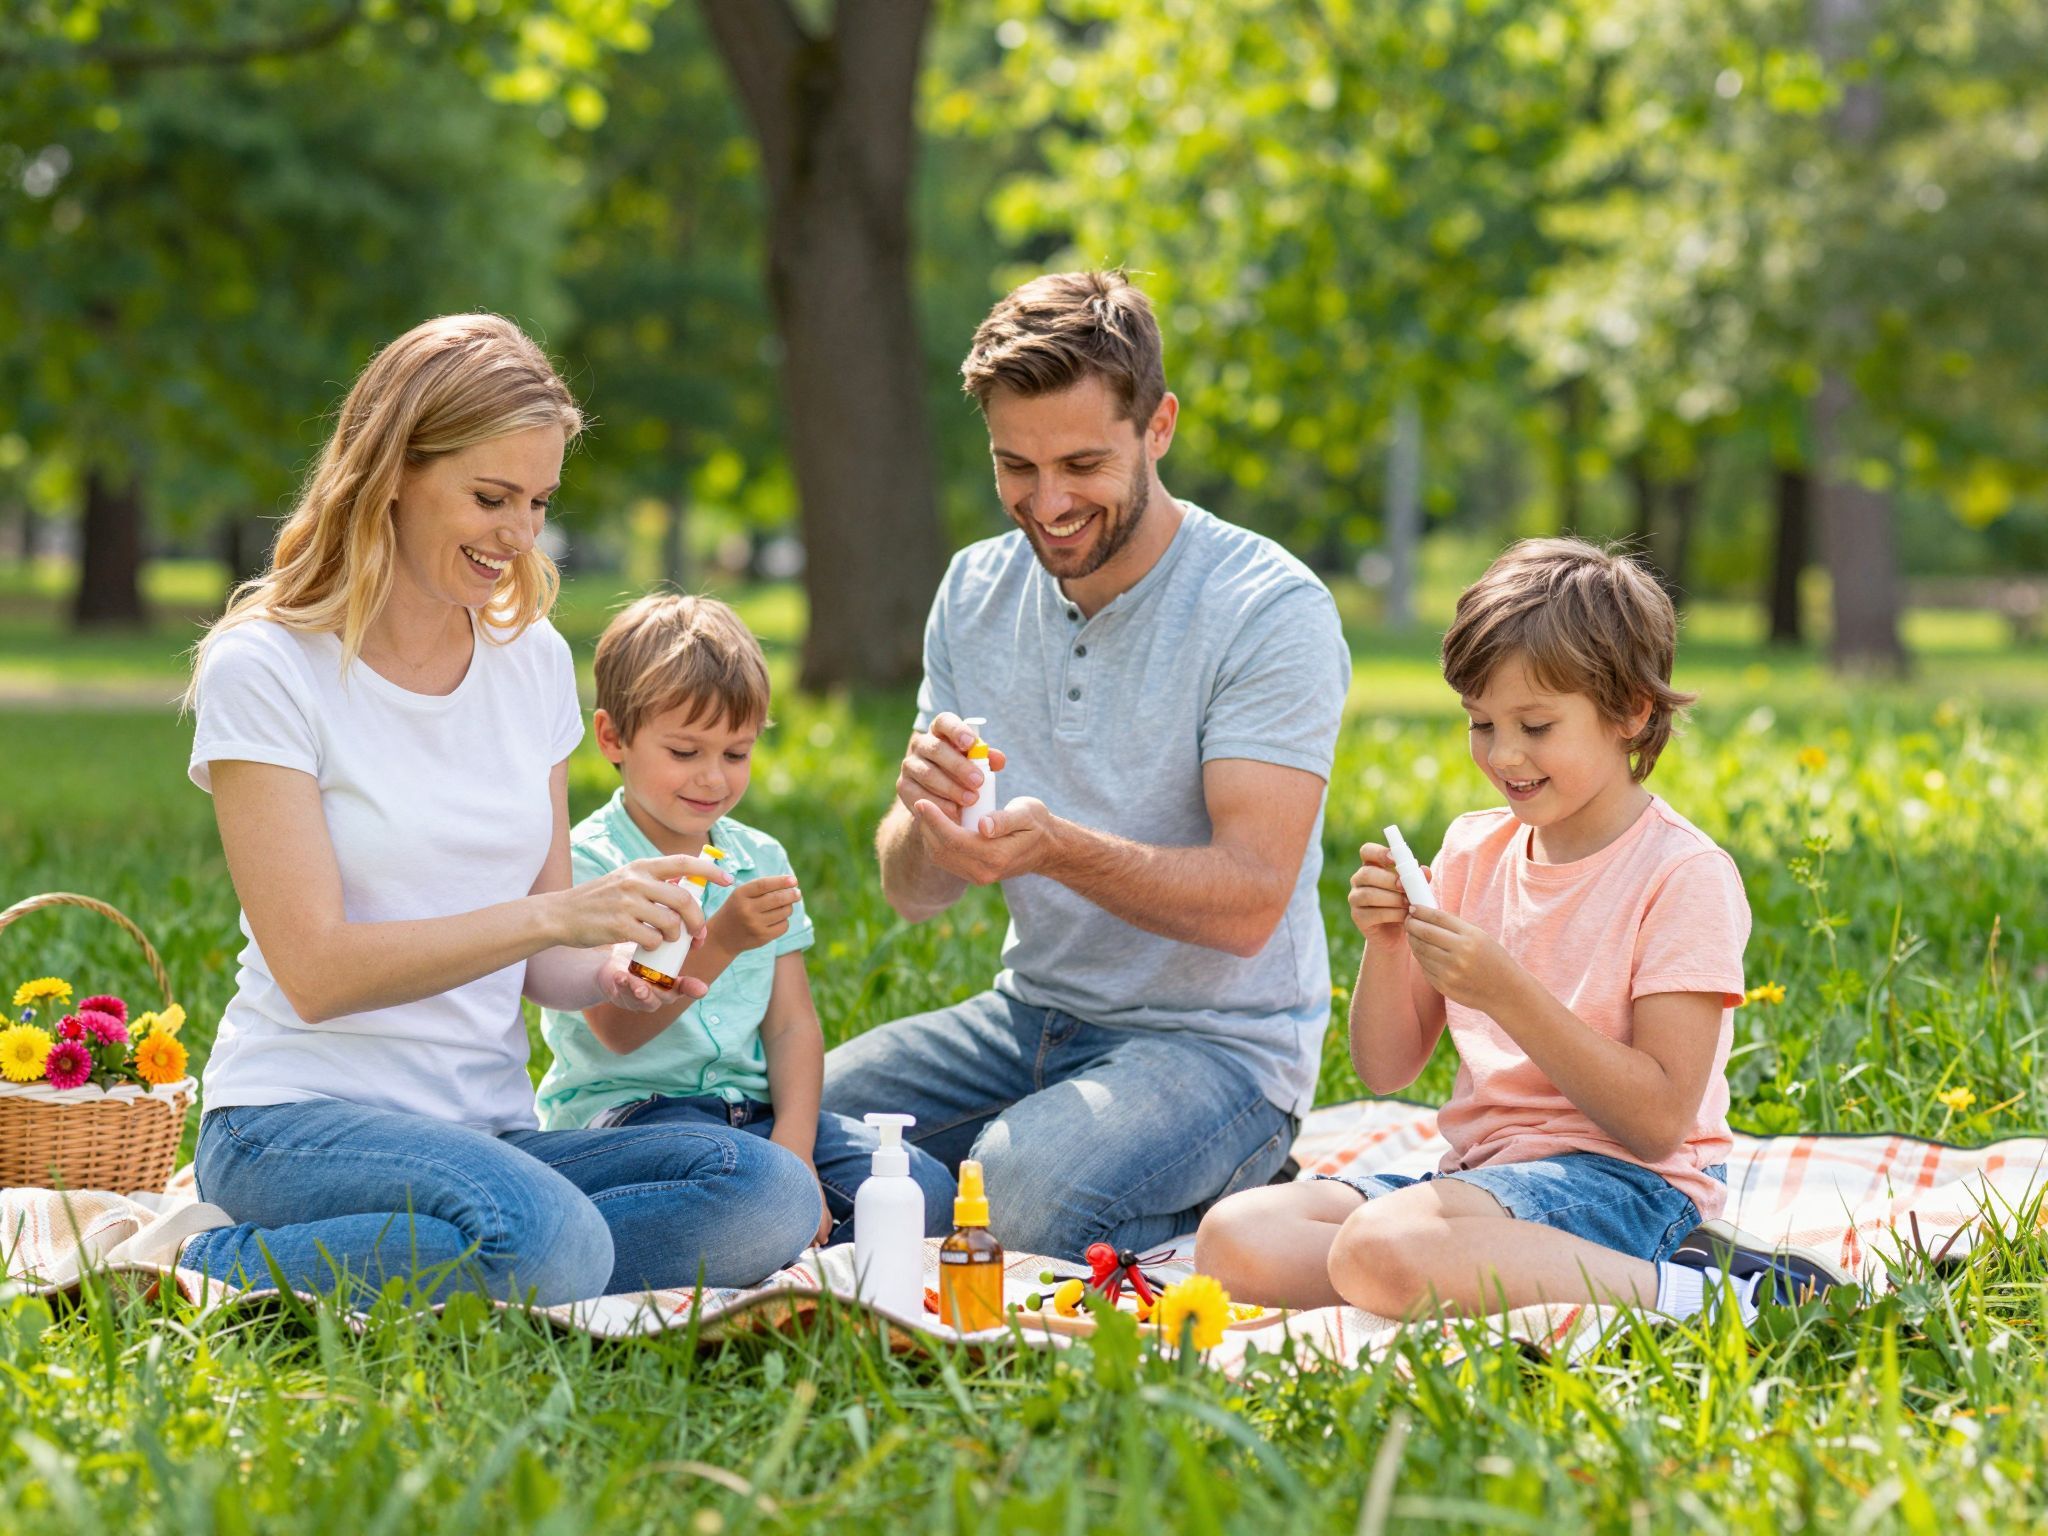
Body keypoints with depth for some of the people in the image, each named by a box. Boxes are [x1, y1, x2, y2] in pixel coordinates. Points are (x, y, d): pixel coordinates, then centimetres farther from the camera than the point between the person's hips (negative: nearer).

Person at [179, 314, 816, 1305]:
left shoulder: (533, 658, 11)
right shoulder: (264, 668, -6)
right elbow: (315, 972, -15)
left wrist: (613, 974, -8)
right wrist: (559, 913, -22)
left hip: (487, 1127, 7)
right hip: (299, 1116, -7)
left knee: (766, 1199, -21)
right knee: (551, 1243, -36)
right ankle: (222, 1276, -11)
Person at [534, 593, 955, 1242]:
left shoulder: (762, 860, 13)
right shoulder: (585, 861, -7)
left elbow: (792, 1024, 8)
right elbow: (619, 1029, -18)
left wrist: (793, 1144, -10)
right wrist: (720, 941, -33)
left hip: (751, 1108, 6)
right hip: (626, 1109, -6)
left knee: (924, 1189, -15)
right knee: (780, 1198, -35)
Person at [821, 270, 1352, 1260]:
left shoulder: (1273, 611, -14)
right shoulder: (977, 593, 4)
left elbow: (1249, 902, -22)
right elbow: (912, 893, 2)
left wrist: (1057, 847, -38)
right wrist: (927, 816, -22)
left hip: (1219, 1041, -7)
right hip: (1032, 1017, 7)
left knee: (1029, 1182, -34)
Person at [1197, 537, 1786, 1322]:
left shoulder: (1683, 875, -8)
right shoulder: (1474, 851, 13)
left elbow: (1660, 1122, -15)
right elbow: (1386, 1070, 13)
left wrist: (1509, 993, -21)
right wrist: (1385, 947, -7)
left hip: (1621, 1184, -7)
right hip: (1477, 1169, 7)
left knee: (1382, 1249, -36)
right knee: (1233, 1237, -15)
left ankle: (1690, 1292, -24)